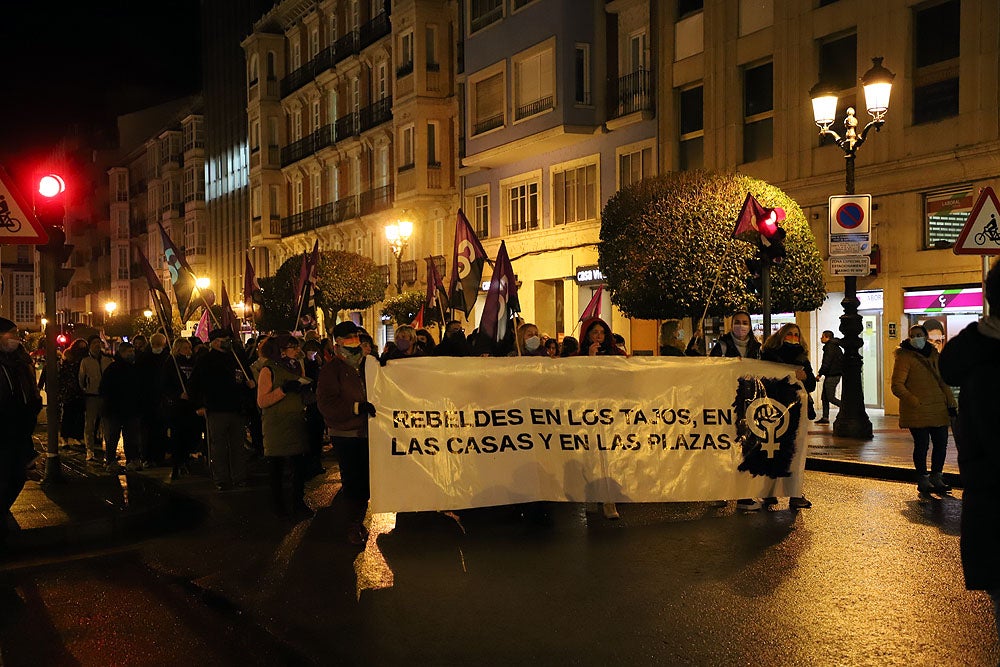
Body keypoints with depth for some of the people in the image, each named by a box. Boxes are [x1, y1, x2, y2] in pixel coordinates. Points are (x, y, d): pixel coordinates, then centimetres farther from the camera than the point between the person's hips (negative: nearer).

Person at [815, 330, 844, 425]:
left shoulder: (830, 347, -15)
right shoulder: (835, 347, 16)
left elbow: (826, 363, -20)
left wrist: (819, 374, -15)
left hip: (832, 376, -10)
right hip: (830, 376, 10)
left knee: (831, 397, -7)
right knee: (825, 397, 10)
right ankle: (825, 418, 12)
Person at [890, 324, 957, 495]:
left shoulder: (934, 355, 15)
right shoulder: (905, 357, -5)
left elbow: (942, 381, 23)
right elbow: (897, 386, -10)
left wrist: (951, 402, 14)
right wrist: (914, 402, -18)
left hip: (938, 409, 6)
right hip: (918, 411, -6)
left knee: (941, 443, 8)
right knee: (921, 445, -2)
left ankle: (936, 478, 23)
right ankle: (923, 480, 11)